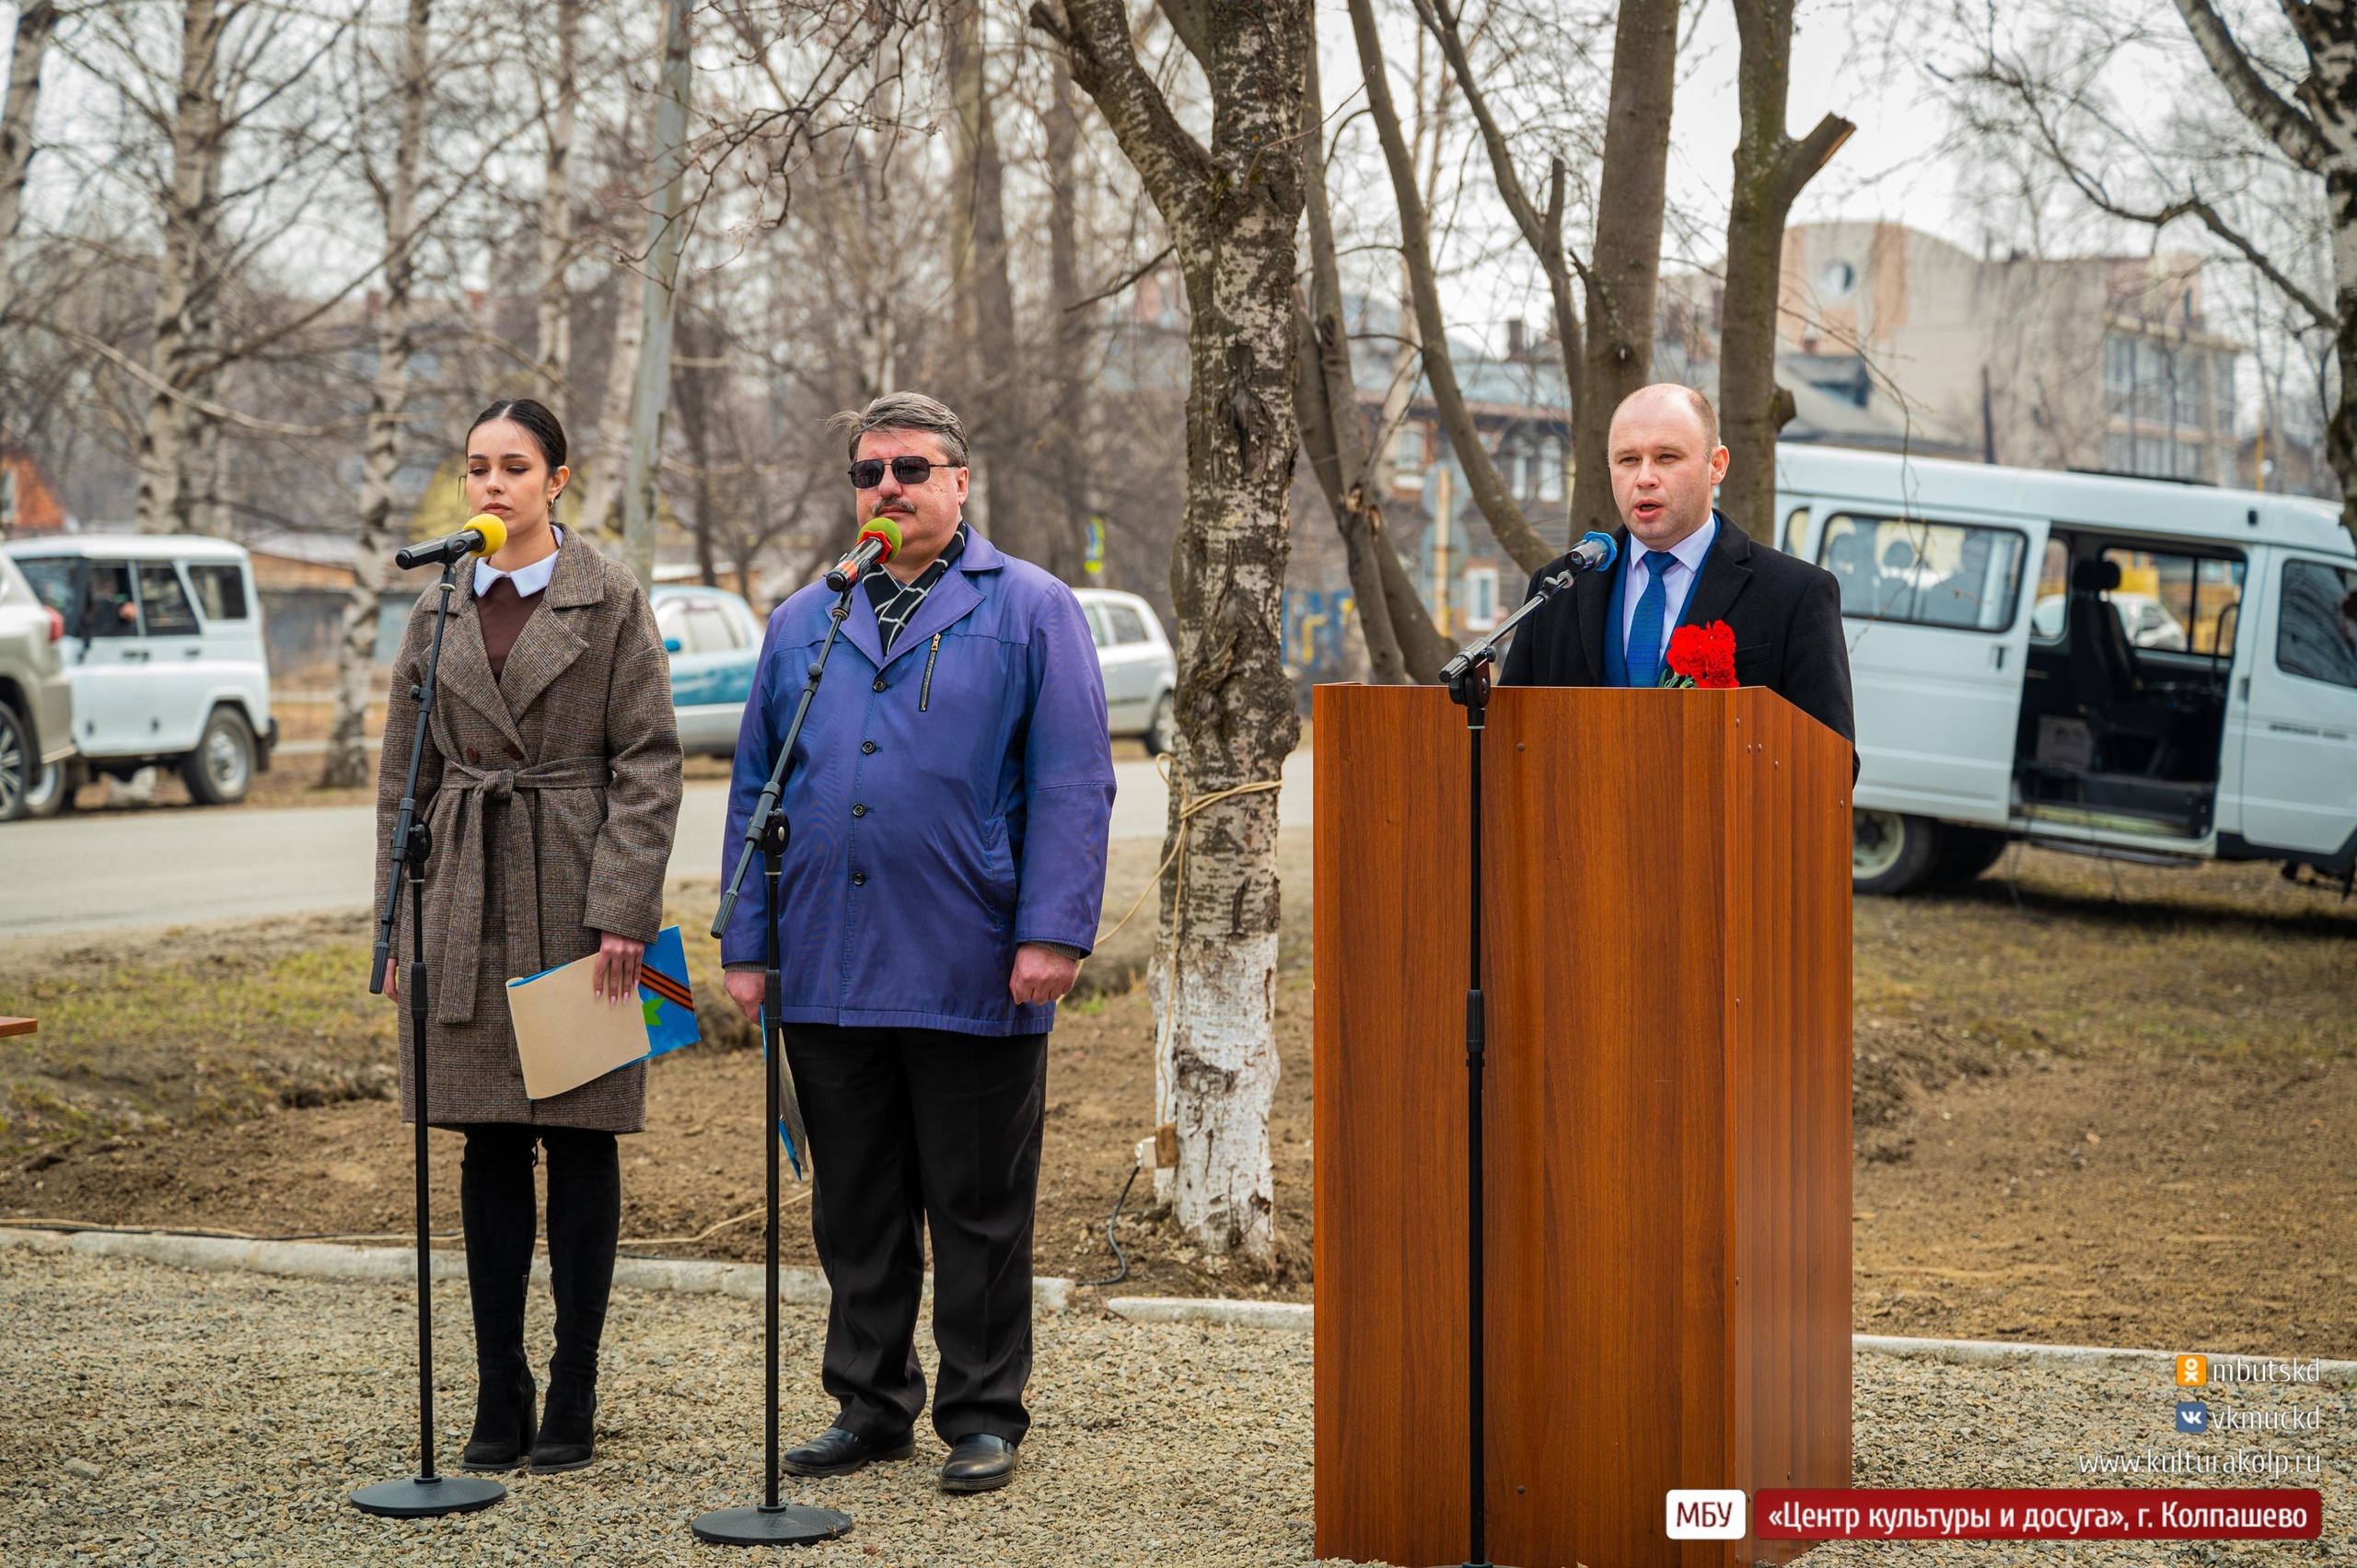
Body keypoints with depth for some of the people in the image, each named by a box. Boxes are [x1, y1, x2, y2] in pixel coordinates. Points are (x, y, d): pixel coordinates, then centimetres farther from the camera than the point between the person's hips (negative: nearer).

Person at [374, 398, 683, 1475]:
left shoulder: (611, 603, -2)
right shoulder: (438, 614, 10)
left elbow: (650, 764, -6)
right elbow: (405, 777, 12)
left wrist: (622, 911, -13)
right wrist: (400, 924, 7)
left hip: (578, 901, -3)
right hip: (469, 902, 4)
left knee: (580, 1138, 1)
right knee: (489, 1144, 5)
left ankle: (573, 1402, 9)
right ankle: (498, 1400, 12)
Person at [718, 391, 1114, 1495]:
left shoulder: (1031, 612, 3)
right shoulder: (801, 625, 15)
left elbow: (1073, 785, -4)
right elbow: (755, 790, 16)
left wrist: (1053, 932, -13)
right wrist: (747, 944, 9)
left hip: (973, 979, -4)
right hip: (827, 978, 4)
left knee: (979, 1214, 3)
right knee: (854, 1209, 11)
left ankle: (983, 1419, 15)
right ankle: (870, 1404, 24)